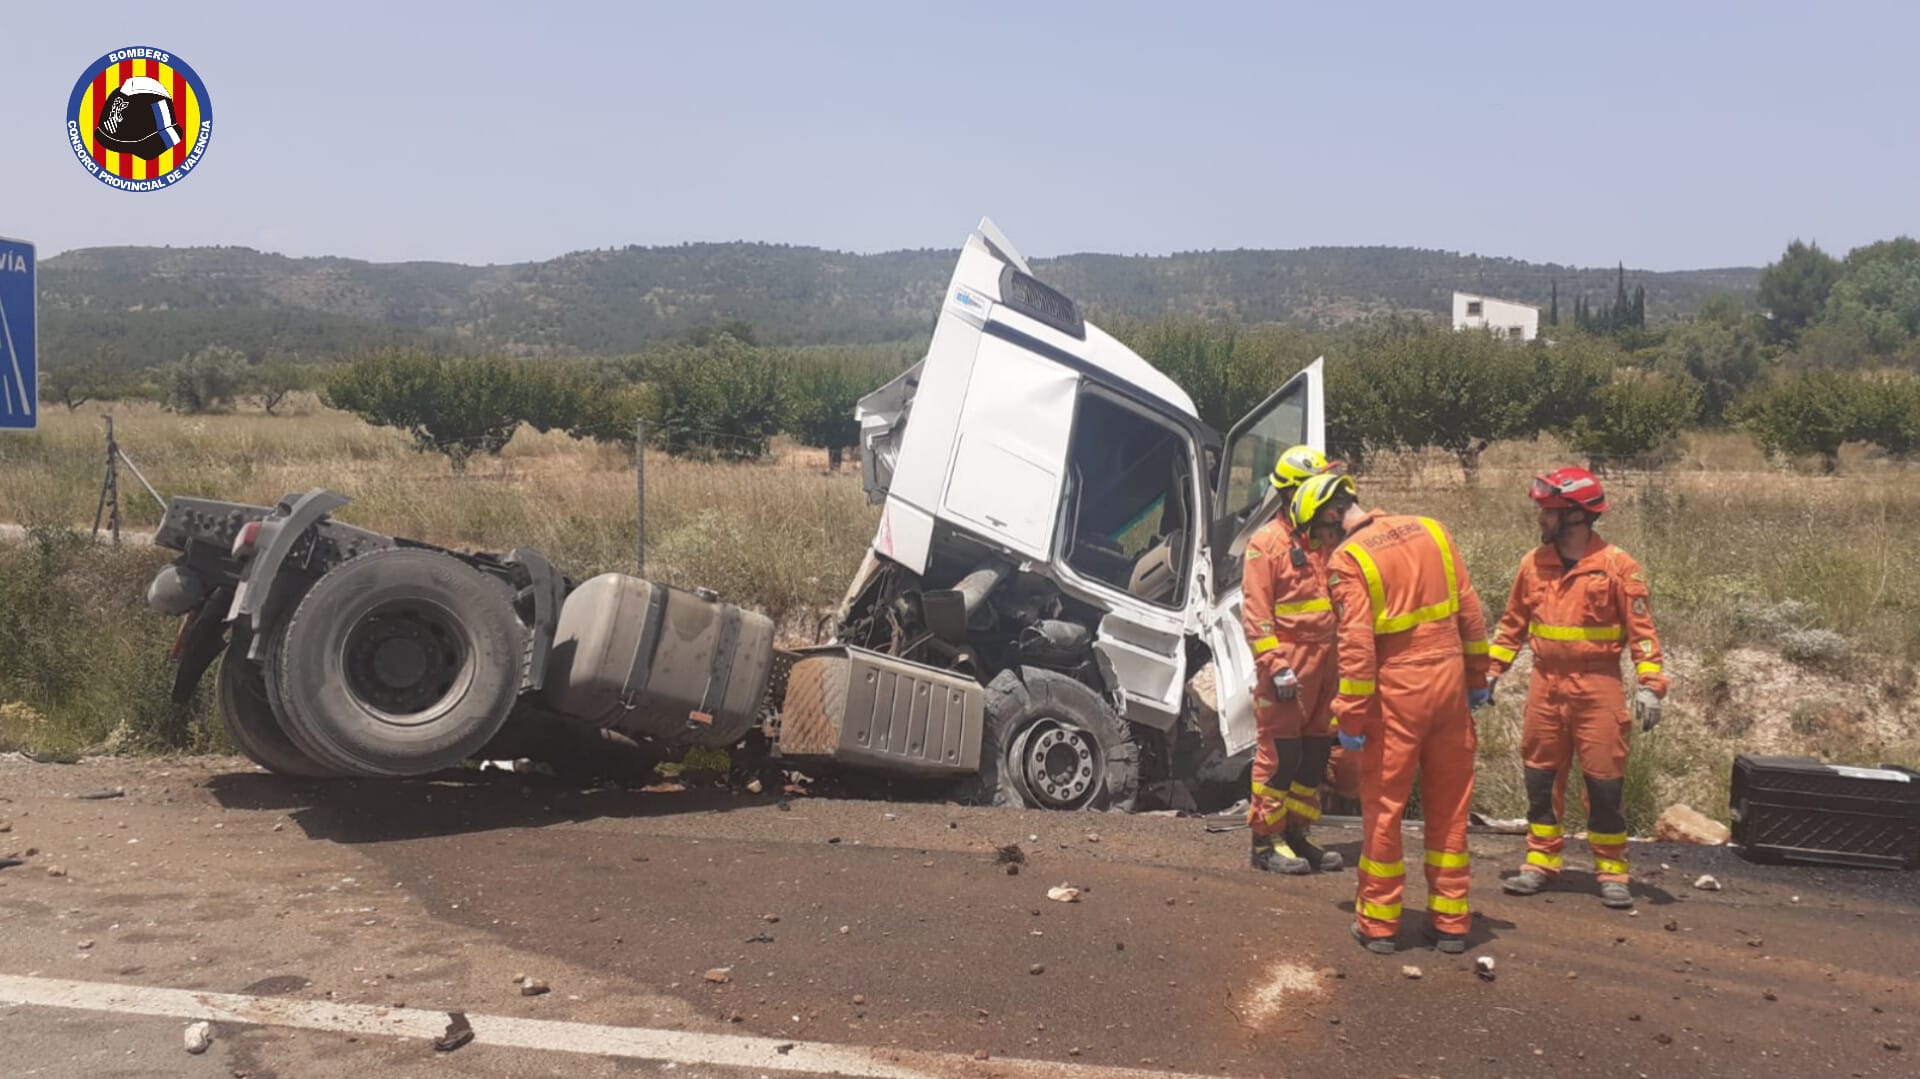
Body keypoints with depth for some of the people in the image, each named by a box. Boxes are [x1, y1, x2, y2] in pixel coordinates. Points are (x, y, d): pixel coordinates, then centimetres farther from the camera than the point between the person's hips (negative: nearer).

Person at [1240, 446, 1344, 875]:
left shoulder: (1326, 539, 14)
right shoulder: (1266, 542, -7)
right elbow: (1255, 612, -12)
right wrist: (1275, 665, -18)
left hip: (1324, 662, 8)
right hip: (1287, 666, -7)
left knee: (1316, 751, 12)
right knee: (1281, 752, -4)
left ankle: (1295, 833, 23)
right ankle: (1265, 841, 5)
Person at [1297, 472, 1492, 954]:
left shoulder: (1347, 560, -12)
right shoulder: (1431, 531, 5)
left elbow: (1357, 645, -17)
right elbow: (1471, 612, 8)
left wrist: (1350, 716, -12)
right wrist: (1477, 677, 16)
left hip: (1396, 691, -5)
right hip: (1449, 681, 5)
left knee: (1383, 807, 7)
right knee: (1449, 808, 13)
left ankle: (1378, 923, 14)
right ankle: (1451, 922, 20)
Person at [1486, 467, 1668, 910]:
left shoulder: (1617, 565, -7)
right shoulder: (1534, 563, 5)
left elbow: (1642, 628, -7)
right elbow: (1513, 623, 13)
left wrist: (1650, 684, -14)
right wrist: (1491, 670, 8)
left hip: (1597, 687, -4)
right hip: (1545, 686, 4)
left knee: (1604, 782, 1)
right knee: (1541, 778, 9)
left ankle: (1612, 870, 12)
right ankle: (1541, 863, 20)